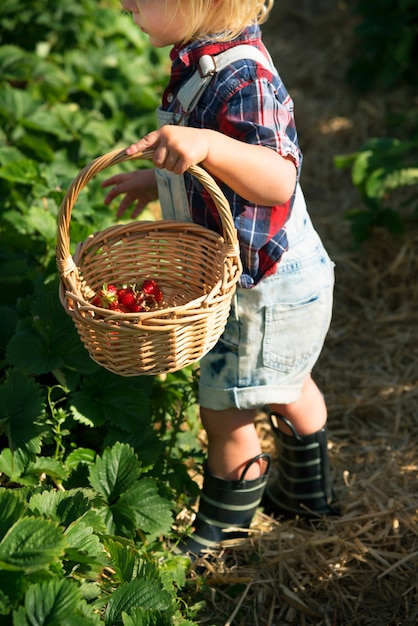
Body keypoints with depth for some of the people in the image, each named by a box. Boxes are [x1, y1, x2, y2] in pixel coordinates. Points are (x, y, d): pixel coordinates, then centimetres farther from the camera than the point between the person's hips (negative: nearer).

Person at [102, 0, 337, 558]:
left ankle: (220, 531, 28)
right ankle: (306, 492, 49)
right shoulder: (207, 61, 2)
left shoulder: (243, 77, -30)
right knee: (288, 386, 27)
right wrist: (158, 180, 18)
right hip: (280, 278, 11)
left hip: (264, 289, -11)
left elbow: (278, 179, -41)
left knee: (226, 413, 5)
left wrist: (210, 145, -56)